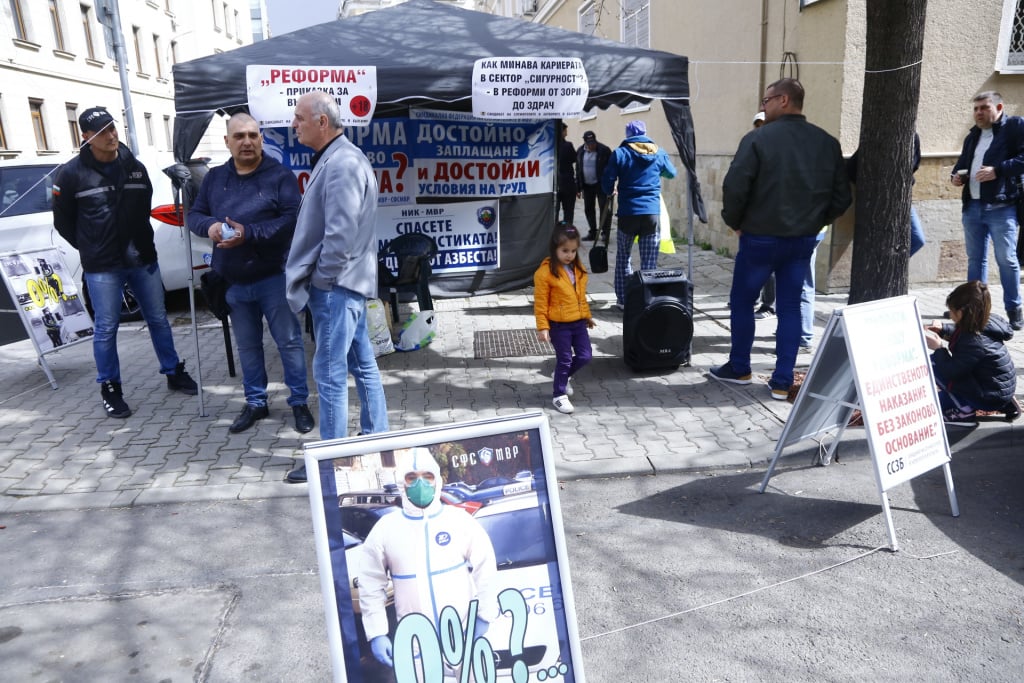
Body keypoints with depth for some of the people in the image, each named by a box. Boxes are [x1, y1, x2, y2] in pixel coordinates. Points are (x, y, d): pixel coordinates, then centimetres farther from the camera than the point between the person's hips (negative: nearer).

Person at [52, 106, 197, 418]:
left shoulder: (135, 167, 5)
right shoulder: (71, 173, -8)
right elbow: (63, 222, 1)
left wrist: (142, 245, 10)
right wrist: (92, 250, 3)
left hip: (143, 259, 4)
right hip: (101, 267, -4)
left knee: (158, 319, 13)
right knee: (105, 329, 2)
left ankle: (174, 374, 28)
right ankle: (110, 389, 16)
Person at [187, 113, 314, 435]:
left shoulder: (280, 175, -6)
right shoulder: (215, 178, 11)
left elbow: (292, 219, -16)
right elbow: (194, 214, 12)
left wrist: (249, 233, -25)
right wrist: (208, 226, -12)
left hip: (273, 277, -5)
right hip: (234, 282, 5)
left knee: (288, 341, 3)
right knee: (247, 346, 14)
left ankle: (299, 402, 15)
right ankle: (255, 403, 28)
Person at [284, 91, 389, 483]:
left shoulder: (341, 163, -18)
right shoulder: (335, 158, 15)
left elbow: (341, 232, -25)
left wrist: (322, 279, -15)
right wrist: (321, 277, 14)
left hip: (336, 286, -10)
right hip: (346, 282, 10)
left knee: (330, 374, -2)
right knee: (362, 366, 16)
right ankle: (376, 440, 27)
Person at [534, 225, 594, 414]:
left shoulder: (579, 269, 6)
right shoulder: (545, 272, -15)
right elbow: (540, 303, -12)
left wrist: (587, 315, 23)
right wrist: (542, 327, -13)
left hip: (578, 322, 6)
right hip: (558, 325, -6)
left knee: (584, 356, 8)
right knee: (564, 360, 1)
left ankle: (563, 376, 35)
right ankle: (559, 396, 18)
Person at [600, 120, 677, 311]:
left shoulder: (620, 153, -2)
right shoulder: (659, 153, 7)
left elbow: (607, 184, -2)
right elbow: (671, 173, 24)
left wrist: (611, 191, 20)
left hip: (628, 213, -1)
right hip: (652, 213, 1)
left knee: (623, 257, 14)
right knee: (649, 261, 5)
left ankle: (623, 299, 17)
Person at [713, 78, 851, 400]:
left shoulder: (758, 139, -12)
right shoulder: (828, 143, 5)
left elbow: (735, 187, -17)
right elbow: (842, 196, 6)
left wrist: (735, 222, -1)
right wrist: (814, 222, 16)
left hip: (760, 238, -5)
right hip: (804, 240, 5)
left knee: (742, 301, 13)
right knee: (790, 307, 11)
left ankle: (739, 368, 25)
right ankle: (782, 382, 13)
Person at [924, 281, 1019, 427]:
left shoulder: (974, 342, -28)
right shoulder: (984, 324, -2)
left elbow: (951, 371, -23)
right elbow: (962, 332, 18)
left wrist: (939, 347, -15)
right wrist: (943, 328, 3)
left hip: (991, 398, -9)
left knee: (932, 363, -13)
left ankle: (965, 411, -5)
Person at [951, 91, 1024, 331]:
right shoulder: (973, 135, 19)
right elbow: (962, 162, 27)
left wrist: (997, 170, -20)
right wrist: (956, 175, 6)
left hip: (1001, 207, -6)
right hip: (972, 207, 6)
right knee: (975, 259, 11)